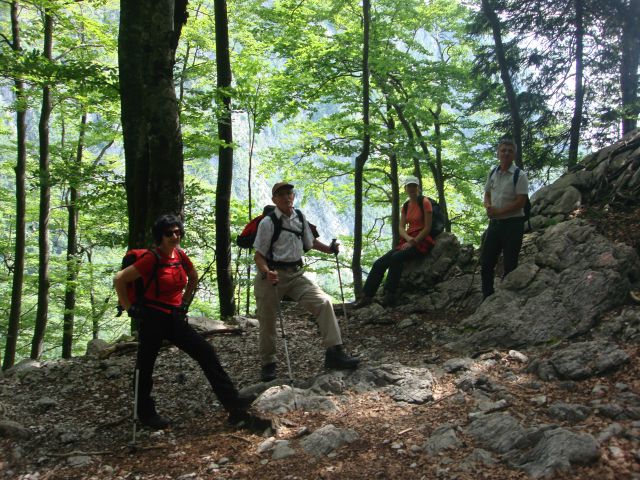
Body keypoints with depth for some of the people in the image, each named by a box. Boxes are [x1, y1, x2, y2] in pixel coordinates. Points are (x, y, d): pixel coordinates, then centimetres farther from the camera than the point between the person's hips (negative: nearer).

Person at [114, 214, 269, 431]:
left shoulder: (181, 256, 4)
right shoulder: (151, 259, -14)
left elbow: (193, 278, 24)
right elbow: (119, 279, -12)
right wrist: (129, 308, -9)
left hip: (175, 318, 6)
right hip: (152, 318, -6)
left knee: (206, 352, -5)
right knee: (145, 366, 7)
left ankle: (233, 404, -7)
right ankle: (145, 414, 28)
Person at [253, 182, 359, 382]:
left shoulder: (300, 219, 6)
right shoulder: (268, 222, -10)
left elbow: (310, 242, 23)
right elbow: (258, 255, -10)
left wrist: (329, 249, 6)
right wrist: (267, 272, -28)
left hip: (295, 274, 4)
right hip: (272, 276, -4)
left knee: (323, 302, -15)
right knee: (268, 321, 5)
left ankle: (334, 352, -12)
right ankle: (268, 364, 26)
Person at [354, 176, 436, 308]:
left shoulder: (424, 202, -6)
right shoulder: (406, 206, 15)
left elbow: (427, 228, -11)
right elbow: (401, 228, 7)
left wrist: (413, 242, -17)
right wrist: (409, 239, -14)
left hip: (422, 241, -7)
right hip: (407, 241, 7)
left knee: (396, 257, -33)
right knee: (379, 263, -9)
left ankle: (390, 295, -27)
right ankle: (367, 296, -10)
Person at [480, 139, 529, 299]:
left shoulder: (520, 176, -9)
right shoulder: (492, 173, 9)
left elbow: (520, 202, -15)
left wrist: (499, 211, -19)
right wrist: (488, 207, -6)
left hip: (513, 224, -6)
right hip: (494, 222, 6)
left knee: (509, 264, 2)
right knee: (486, 262, 9)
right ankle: (487, 298, 20)